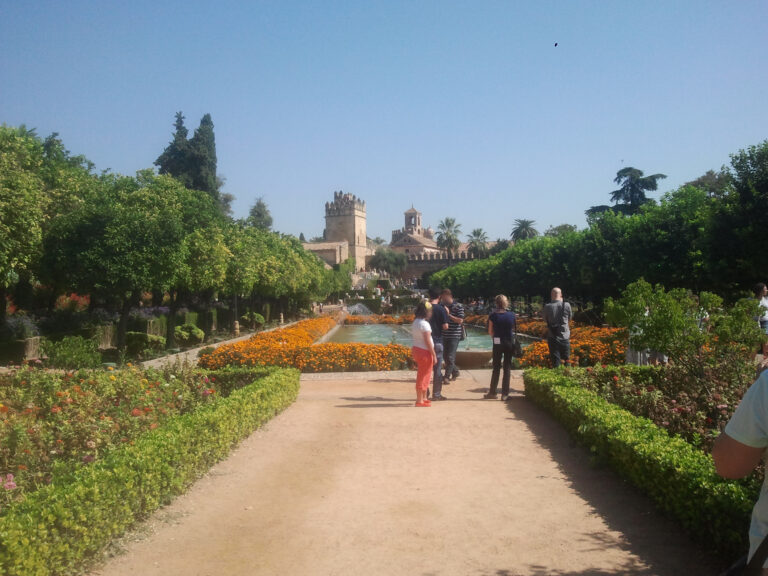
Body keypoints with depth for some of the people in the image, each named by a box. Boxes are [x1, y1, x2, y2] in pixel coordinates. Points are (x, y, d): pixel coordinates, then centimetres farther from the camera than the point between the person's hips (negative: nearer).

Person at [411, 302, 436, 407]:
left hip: (416, 349, 9)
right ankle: (420, 400, 5)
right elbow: (428, 341, -19)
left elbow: (414, 336, 10)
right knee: (423, 376, -1)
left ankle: (423, 398, 27)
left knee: (422, 375, 18)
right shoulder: (424, 324, -18)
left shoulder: (415, 322, 9)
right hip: (424, 351, -9)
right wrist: (434, 355, -13)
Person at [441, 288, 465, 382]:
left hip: (454, 336, -7)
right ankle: (455, 372, 30)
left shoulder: (458, 307, -8)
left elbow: (460, 321, -15)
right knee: (445, 356, 11)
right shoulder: (443, 306, 10)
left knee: (450, 357, -8)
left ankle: (447, 376, -3)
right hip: (445, 335, 7)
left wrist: (449, 314, -19)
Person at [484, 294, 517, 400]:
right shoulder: (512, 315, -5)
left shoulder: (493, 315, -8)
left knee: (496, 368, 12)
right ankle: (505, 394, 6)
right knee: (507, 368, 7)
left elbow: (490, 332, -5)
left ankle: (492, 392, 15)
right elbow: (515, 329, 3)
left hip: (497, 343, 0)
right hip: (509, 343, 0)